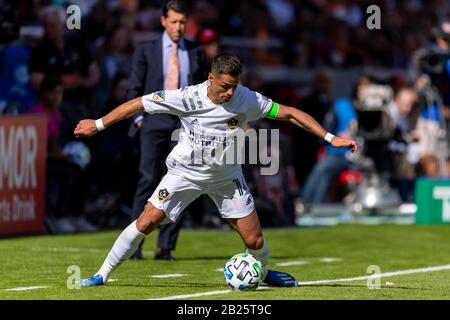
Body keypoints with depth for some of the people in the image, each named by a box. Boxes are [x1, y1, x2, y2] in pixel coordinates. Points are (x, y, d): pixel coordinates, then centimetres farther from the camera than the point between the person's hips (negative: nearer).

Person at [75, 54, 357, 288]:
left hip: (226, 176, 1)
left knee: (254, 240, -4)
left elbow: (289, 113, -13)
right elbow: (139, 104, -14)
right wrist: (98, 125, -9)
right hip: (186, 172, -1)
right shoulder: (188, 98, -24)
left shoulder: (247, 99, -20)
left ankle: (263, 272, 32)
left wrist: (330, 137, -17)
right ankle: (103, 275, 0)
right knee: (147, 221, -14)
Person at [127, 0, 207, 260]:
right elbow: (135, 89, 7)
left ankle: (166, 246, 2)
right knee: (148, 180, -11)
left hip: (185, 124, 2)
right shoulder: (146, 51, 6)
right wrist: (138, 118, -3)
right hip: (154, 121, -2)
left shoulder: (196, 53, 11)